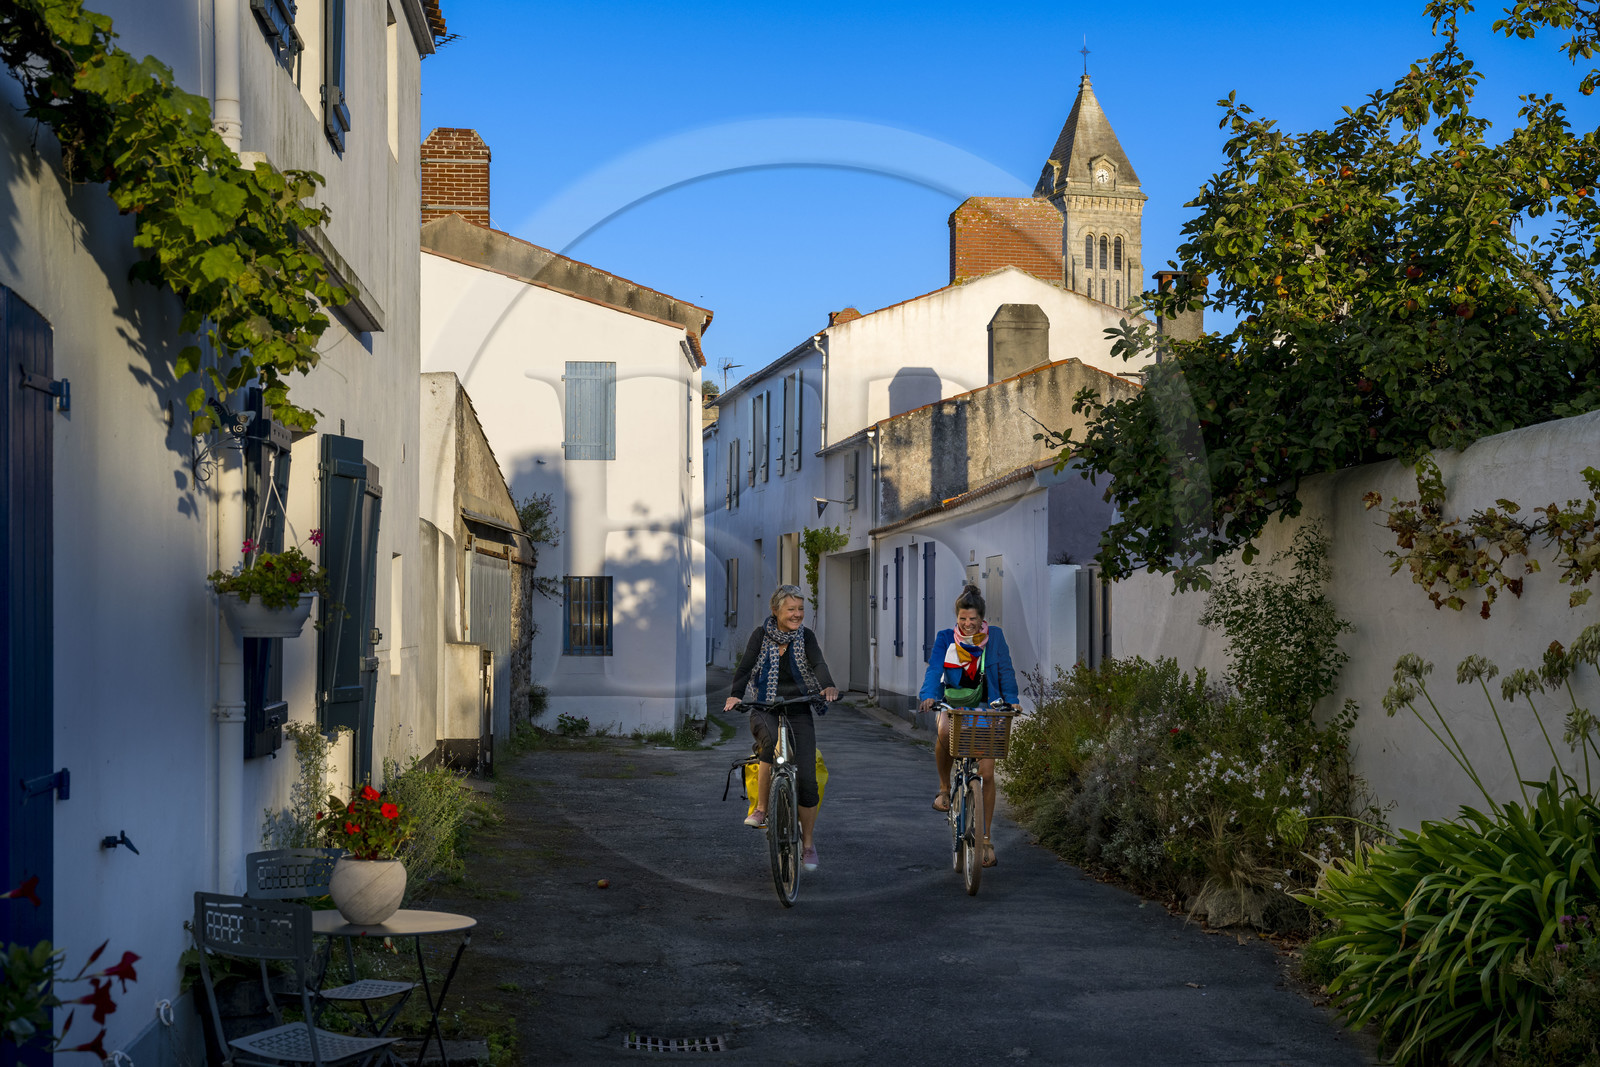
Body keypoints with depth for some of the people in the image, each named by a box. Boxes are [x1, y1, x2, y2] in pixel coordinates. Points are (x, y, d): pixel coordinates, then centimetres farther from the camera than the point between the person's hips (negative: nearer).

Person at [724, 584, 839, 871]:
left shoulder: (805, 636, 0)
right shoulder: (762, 635, -2)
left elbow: (818, 664, -16)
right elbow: (745, 666, -14)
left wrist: (827, 686, -39)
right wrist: (735, 695, -33)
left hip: (798, 710, 2)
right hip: (764, 709, -1)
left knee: (807, 777, -7)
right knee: (772, 743, -36)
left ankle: (808, 844, 9)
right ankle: (761, 810, -22)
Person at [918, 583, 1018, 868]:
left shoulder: (994, 637, 1)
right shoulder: (945, 639, -2)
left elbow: (1005, 671, 0)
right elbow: (934, 668, -14)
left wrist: (1011, 700, -15)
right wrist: (929, 695, -33)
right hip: (952, 705, 0)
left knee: (986, 773, -7)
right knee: (945, 732, -37)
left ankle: (985, 840, 6)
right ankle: (944, 788, -11)